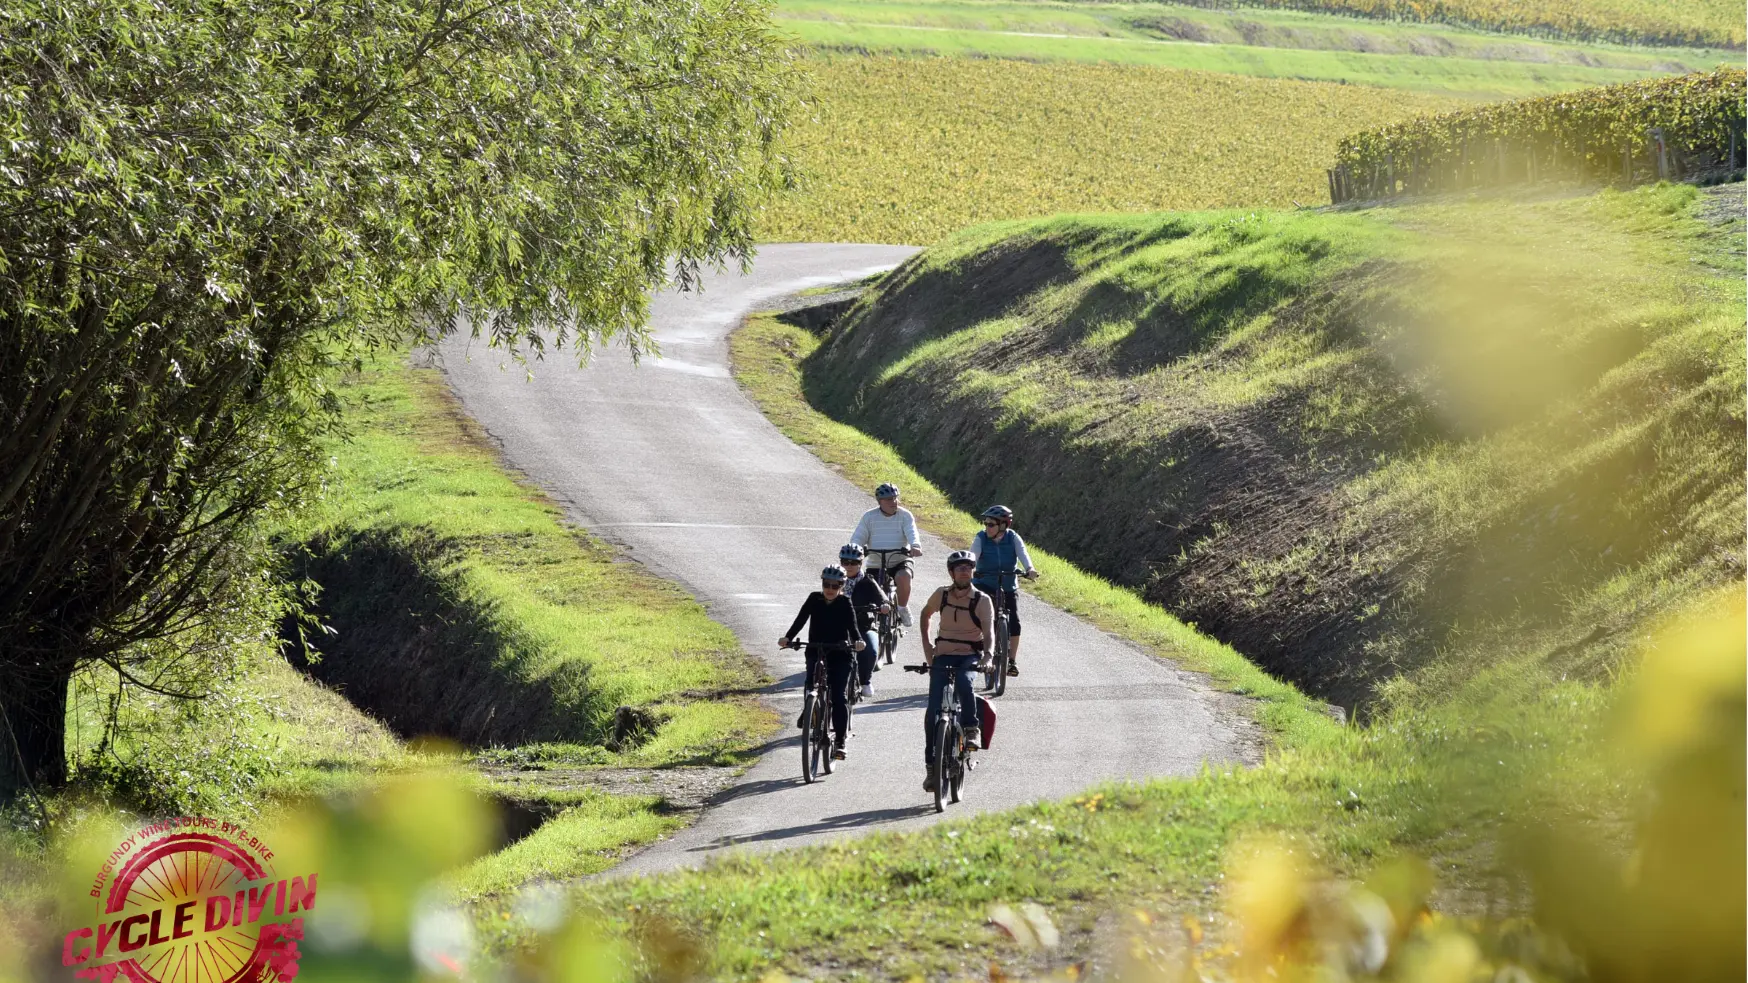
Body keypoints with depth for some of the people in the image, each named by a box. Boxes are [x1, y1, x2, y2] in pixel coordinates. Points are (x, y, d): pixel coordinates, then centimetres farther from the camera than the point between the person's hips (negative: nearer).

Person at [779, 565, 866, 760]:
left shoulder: (845, 603, -2)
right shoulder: (814, 599, 1)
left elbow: (852, 625, -13)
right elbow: (800, 620, -8)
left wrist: (857, 641, -34)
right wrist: (788, 638, -24)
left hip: (840, 654, -1)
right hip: (815, 651, 1)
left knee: (839, 696, -8)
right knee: (812, 685, -19)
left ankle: (840, 741, -6)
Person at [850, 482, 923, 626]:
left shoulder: (905, 516, -2)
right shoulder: (869, 517, 1)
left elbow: (911, 534, -17)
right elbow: (858, 537, -4)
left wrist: (915, 547, -40)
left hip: (900, 562, -2)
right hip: (875, 565, 2)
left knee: (903, 577, -34)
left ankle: (903, 608, -11)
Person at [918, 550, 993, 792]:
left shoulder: (982, 600, -7)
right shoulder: (941, 595, 1)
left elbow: (988, 632, -17)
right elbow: (926, 614, 22)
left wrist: (987, 655, -35)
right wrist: (926, 644, 12)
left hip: (969, 656, -2)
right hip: (943, 655, 2)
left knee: (964, 681, -38)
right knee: (934, 710, -9)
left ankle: (971, 729, -18)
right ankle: (932, 765, -1)